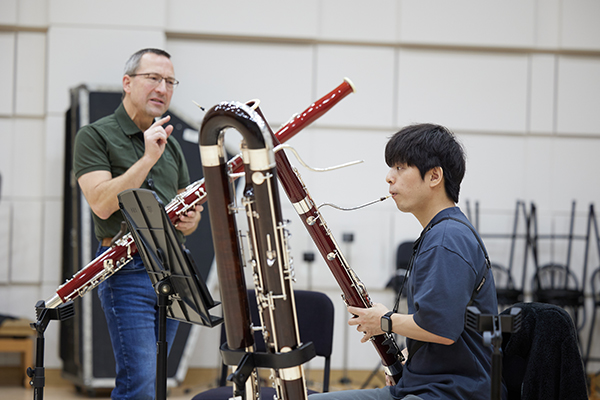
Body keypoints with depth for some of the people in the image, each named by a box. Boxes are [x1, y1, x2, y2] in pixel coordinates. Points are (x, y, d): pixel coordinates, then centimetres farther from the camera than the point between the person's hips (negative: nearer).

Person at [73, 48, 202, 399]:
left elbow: (188, 209, 22)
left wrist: (192, 220, -2)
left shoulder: (171, 145, 19)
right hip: (127, 269, -7)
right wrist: (148, 158, -19)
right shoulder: (96, 136, -2)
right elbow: (102, 204, -16)